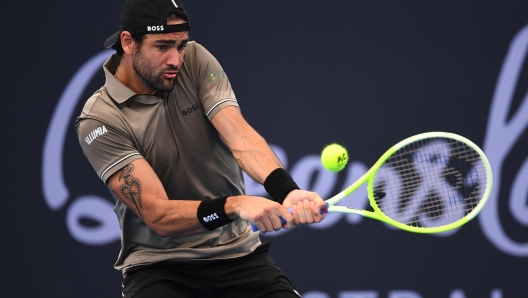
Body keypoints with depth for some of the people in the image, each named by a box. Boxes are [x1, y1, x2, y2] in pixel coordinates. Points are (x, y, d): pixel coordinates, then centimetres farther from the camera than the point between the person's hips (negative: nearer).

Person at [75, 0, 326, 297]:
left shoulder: (196, 61, -1)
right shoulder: (100, 120, -13)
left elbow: (240, 137, -15)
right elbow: (158, 216, -20)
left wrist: (286, 191, -35)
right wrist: (235, 205, -37)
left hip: (239, 251, 4)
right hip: (158, 265, -4)